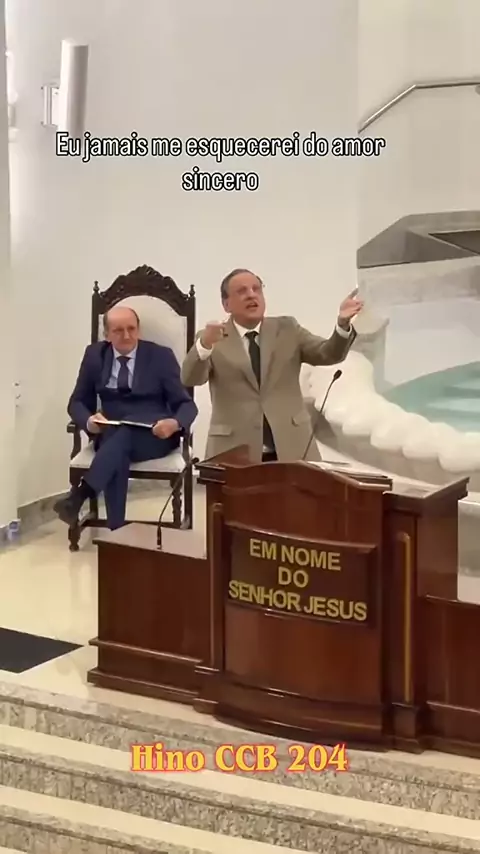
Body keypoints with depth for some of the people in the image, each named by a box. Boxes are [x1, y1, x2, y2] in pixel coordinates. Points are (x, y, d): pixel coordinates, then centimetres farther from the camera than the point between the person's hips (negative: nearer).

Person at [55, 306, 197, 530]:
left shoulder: (161, 356, 0)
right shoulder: (94, 355, 7)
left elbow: (186, 404, -2)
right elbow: (77, 402, 9)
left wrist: (175, 424, -27)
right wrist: (89, 421, -16)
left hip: (154, 435, -1)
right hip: (110, 434, 2)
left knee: (126, 431, -36)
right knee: (118, 455, -35)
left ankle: (80, 495, -45)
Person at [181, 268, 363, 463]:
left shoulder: (287, 329, 13)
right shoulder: (213, 339, 4)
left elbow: (328, 354, 3)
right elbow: (190, 378, -11)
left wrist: (343, 323, -17)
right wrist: (205, 344, -32)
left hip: (291, 449, 2)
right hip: (236, 453, -2)